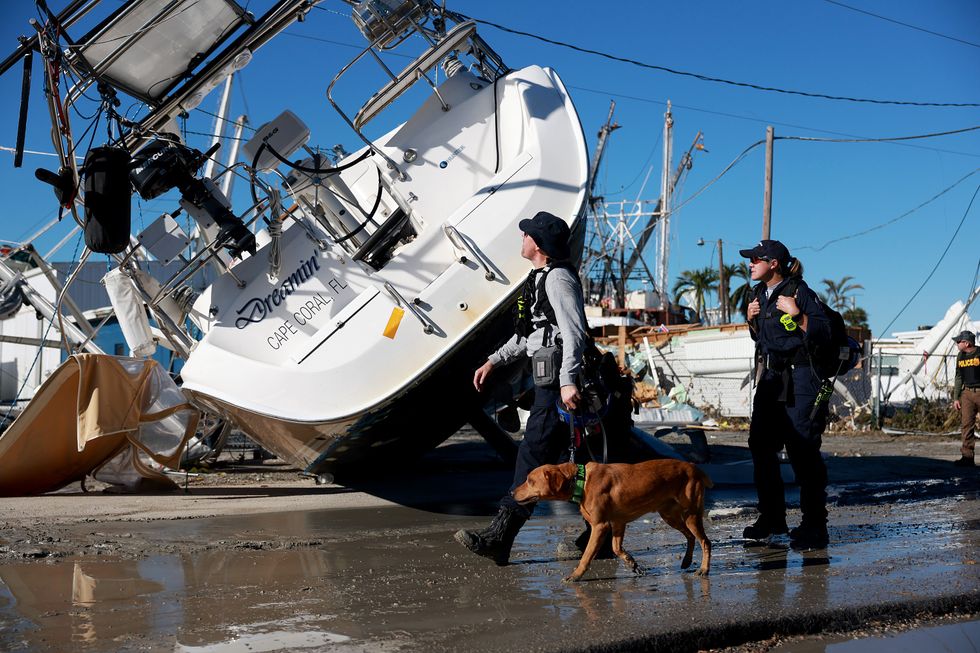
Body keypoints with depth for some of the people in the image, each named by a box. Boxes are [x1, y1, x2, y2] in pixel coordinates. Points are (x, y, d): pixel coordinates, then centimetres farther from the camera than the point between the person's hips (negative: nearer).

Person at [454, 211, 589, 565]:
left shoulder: (558, 278, -12)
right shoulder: (540, 277, 21)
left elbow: (574, 333, -22)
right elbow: (529, 334, 29)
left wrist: (567, 382, -30)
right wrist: (493, 361, 24)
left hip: (558, 381, -11)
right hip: (550, 380, 11)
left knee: (534, 453, -12)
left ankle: (500, 537, -13)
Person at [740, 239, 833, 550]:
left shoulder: (799, 291, -10)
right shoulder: (759, 293, 14)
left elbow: (823, 333, -15)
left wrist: (796, 315, -24)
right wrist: (752, 319, 7)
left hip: (799, 380, -8)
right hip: (770, 378, 8)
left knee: (803, 451, -7)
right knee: (761, 446, 9)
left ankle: (814, 527, -1)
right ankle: (772, 518, 21)